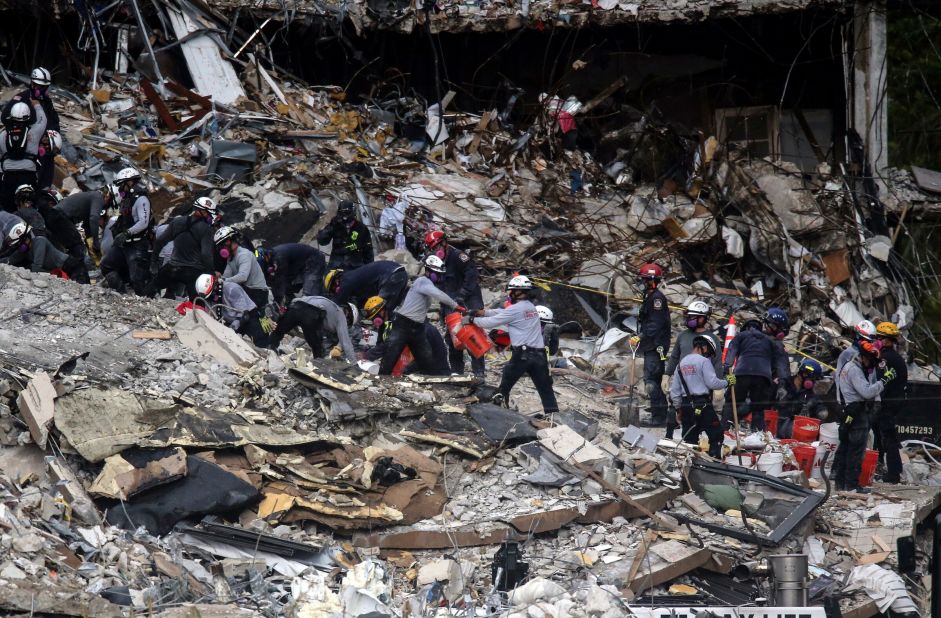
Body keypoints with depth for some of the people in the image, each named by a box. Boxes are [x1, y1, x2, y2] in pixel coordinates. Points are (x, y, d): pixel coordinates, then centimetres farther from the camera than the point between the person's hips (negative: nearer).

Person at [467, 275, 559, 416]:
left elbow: (491, 322, -3)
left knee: (504, 387, 9)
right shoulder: (531, 307, 16)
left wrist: (472, 319, 11)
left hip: (521, 355, -6)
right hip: (539, 355, 6)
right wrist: (484, 312, 19)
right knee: (545, 389, 5)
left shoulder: (515, 309, -7)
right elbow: (503, 313, 22)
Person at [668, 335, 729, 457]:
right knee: (716, 434, 2)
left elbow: (674, 390, 15)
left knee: (689, 438, 10)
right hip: (703, 405, -6)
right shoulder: (704, 361, -6)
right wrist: (727, 382, 3)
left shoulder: (681, 363, 15)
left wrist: (678, 408, 20)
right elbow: (712, 382, -13)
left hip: (686, 406, 6)